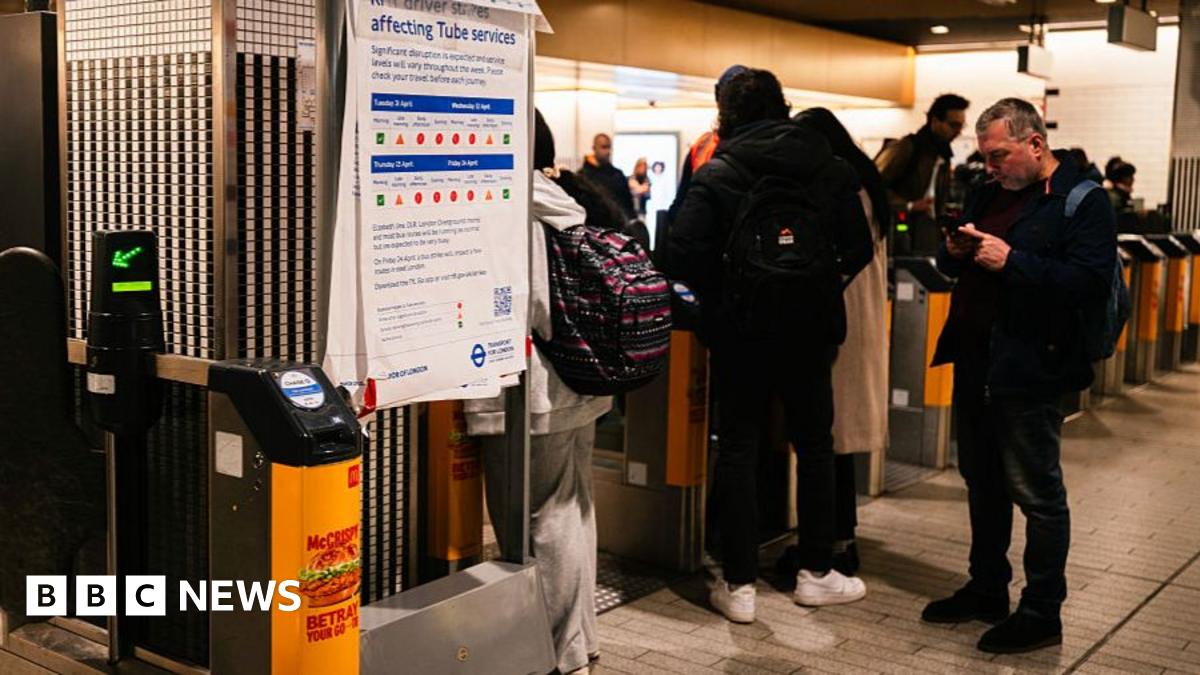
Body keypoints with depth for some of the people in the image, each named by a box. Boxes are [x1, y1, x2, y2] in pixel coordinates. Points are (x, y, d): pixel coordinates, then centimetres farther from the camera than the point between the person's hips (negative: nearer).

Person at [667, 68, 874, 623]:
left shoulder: (715, 174, -8)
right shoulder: (830, 168, 0)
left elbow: (681, 257, -17)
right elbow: (858, 249, -3)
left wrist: (717, 289, 0)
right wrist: (819, 280, 13)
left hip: (740, 330, -2)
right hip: (810, 328, 2)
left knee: (738, 451, 7)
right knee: (814, 446, 16)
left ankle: (739, 584, 9)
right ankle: (816, 572, 25)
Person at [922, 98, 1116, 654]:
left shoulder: (1082, 202, -10)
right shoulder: (991, 193, 14)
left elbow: (1090, 281, -22)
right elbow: (950, 265, 20)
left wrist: (1012, 261, -24)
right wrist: (955, 250, -3)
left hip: (1028, 368, -8)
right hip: (975, 361, 8)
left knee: (1036, 493, 1)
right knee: (982, 483, 18)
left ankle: (1042, 614, 13)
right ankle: (986, 590, 32)